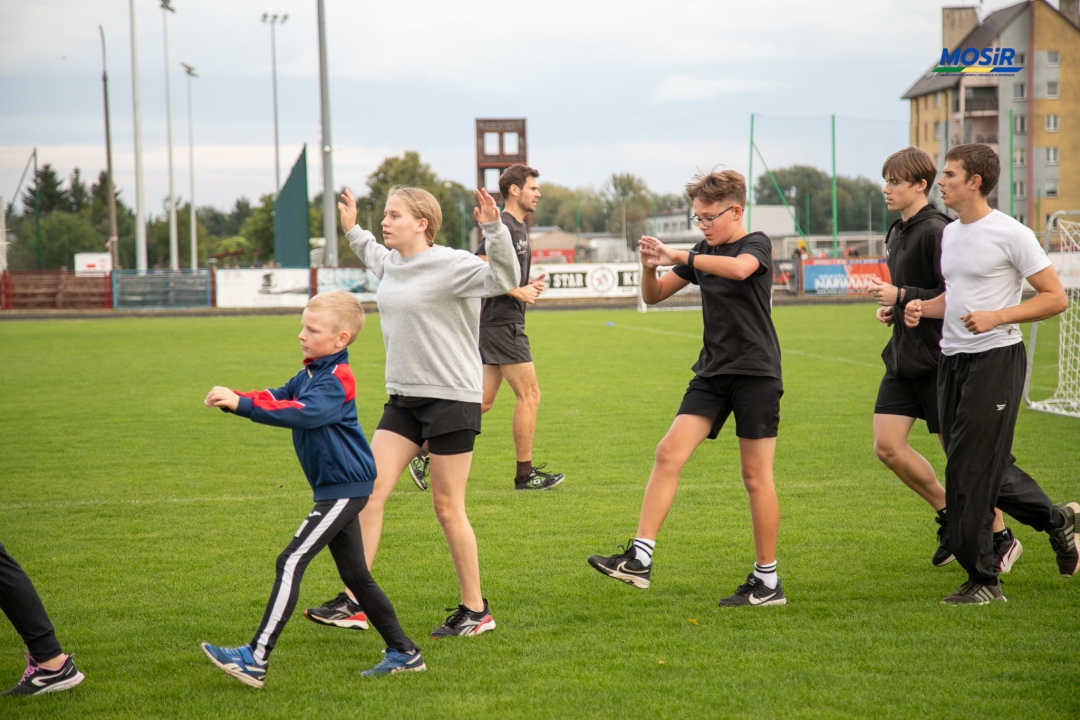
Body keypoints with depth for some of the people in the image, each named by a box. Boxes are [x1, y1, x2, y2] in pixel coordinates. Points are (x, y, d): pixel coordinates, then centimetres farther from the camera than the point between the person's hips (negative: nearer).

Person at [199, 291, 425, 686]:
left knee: (291, 562, -15)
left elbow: (302, 413, -31)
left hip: (345, 488, -10)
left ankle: (255, 659, -18)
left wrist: (241, 404, -37)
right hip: (337, 489, 10)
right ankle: (404, 653, 22)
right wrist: (235, 399, -14)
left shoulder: (337, 380, -17)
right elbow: (277, 399, 6)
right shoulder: (311, 373, 14)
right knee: (355, 575, 15)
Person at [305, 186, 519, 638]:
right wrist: (351, 230, 38)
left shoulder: (451, 265, -13)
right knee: (370, 490, -1)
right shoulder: (390, 264, 10)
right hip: (403, 398, 8)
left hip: (452, 398, -7)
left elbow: (503, 280, -29)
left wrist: (494, 229, -38)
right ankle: (353, 603, 3)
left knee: (447, 507, -1)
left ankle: (475, 610, 14)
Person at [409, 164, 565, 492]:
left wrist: (528, 285, 10)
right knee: (529, 395, -4)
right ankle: (525, 474, 3)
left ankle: (425, 451, 8)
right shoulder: (503, 227, -14)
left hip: (499, 324, 10)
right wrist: (518, 292, -18)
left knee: (483, 400, 9)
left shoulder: (520, 227, 18)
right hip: (503, 323, -10)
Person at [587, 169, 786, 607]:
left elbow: (739, 268, -32)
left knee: (756, 476, -2)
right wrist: (649, 265, -6)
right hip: (713, 373, 6)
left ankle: (767, 582, 7)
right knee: (669, 453, -8)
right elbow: (653, 295, 16)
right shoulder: (704, 253, 12)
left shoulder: (757, 244, -7)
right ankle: (640, 557, -9)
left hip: (755, 373, -6)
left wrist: (677, 257, -26)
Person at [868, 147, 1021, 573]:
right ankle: (950, 519, 17)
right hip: (903, 357, 9)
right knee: (887, 446, 0)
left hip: (938, 358, -9)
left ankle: (1001, 538, 17)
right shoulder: (898, 233, 13)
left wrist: (901, 296, -20)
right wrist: (891, 309, 8)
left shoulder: (936, 231, -16)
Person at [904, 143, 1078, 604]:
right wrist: (923, 308, 5)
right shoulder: (950, 234, 13)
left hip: (996, 359, -8)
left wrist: (996, 317, -20)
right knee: (988, 467, 12)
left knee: (970, 470, -9)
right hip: (953, 359, 8)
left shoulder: (1011, 235, -11)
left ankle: (983, 579, 1)